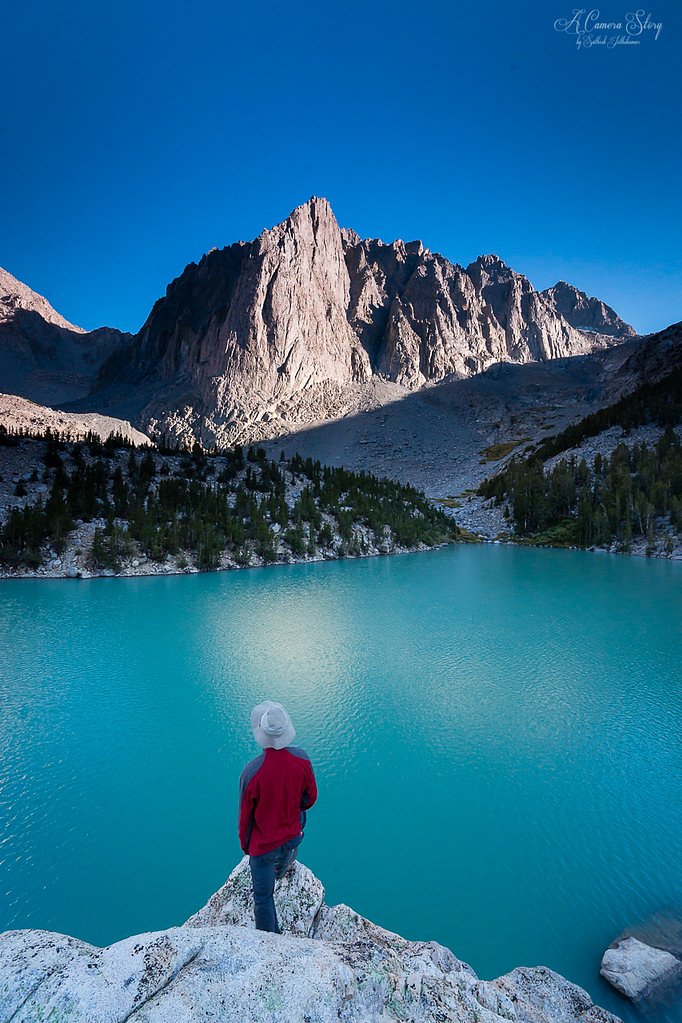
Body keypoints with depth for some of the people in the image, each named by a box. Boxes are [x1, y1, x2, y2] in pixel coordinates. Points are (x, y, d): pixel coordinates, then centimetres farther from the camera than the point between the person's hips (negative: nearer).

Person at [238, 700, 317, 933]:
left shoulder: (251, 772, -35)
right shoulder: (301, 759, -25)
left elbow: (246, 815, -18)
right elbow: (310, 797, -7)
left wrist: (244, 844, 2)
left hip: (263, 844, -5)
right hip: (293, 836, 5)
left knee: (263, 897, 19)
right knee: (283, 863, 40)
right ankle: (280, 873, 71)